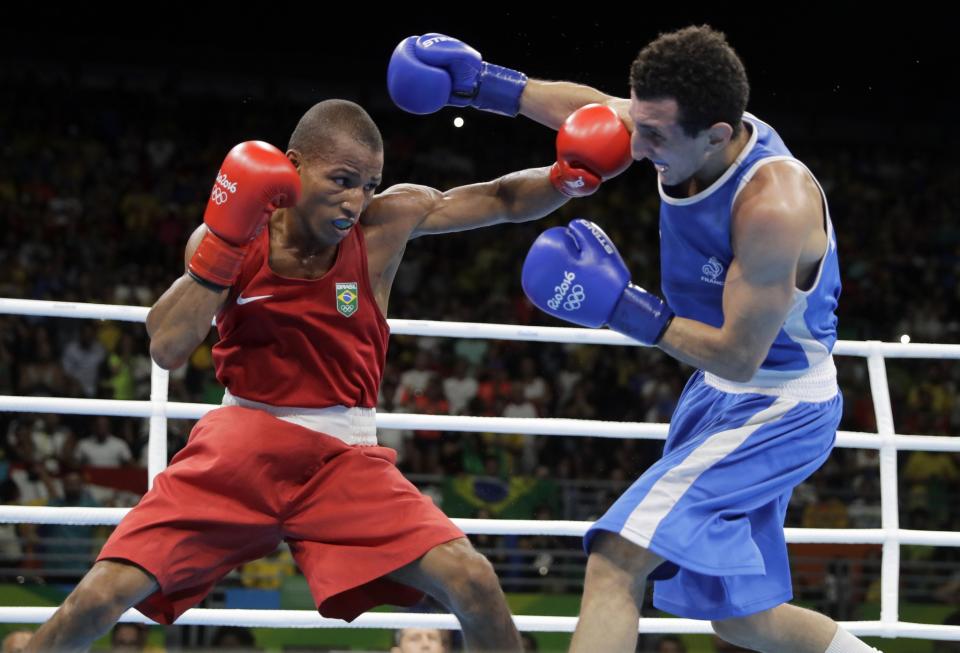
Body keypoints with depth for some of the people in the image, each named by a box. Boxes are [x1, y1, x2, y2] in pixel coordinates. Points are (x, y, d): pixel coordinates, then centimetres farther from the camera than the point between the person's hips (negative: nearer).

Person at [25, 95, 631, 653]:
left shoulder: (387, 221, -6)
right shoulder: (226, 238, -7)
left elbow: (505, 200, 0)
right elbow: (167, 350, -16)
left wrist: (570, 177, -21)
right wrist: (222, 243, -25)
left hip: (345, 456, 1)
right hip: (242, 445, 0)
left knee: (472, 580, -17)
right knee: (103, 594, -15)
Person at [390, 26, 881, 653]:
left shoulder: (773, 206, -32)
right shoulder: (679, 126, -9)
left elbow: (738, 356, -25)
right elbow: (590, 108, 13)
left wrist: (624, 306, -24)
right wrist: (482, 82, 8)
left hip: (775, 409, -9)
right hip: (721, 394, 9)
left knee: (616, 562, -23)